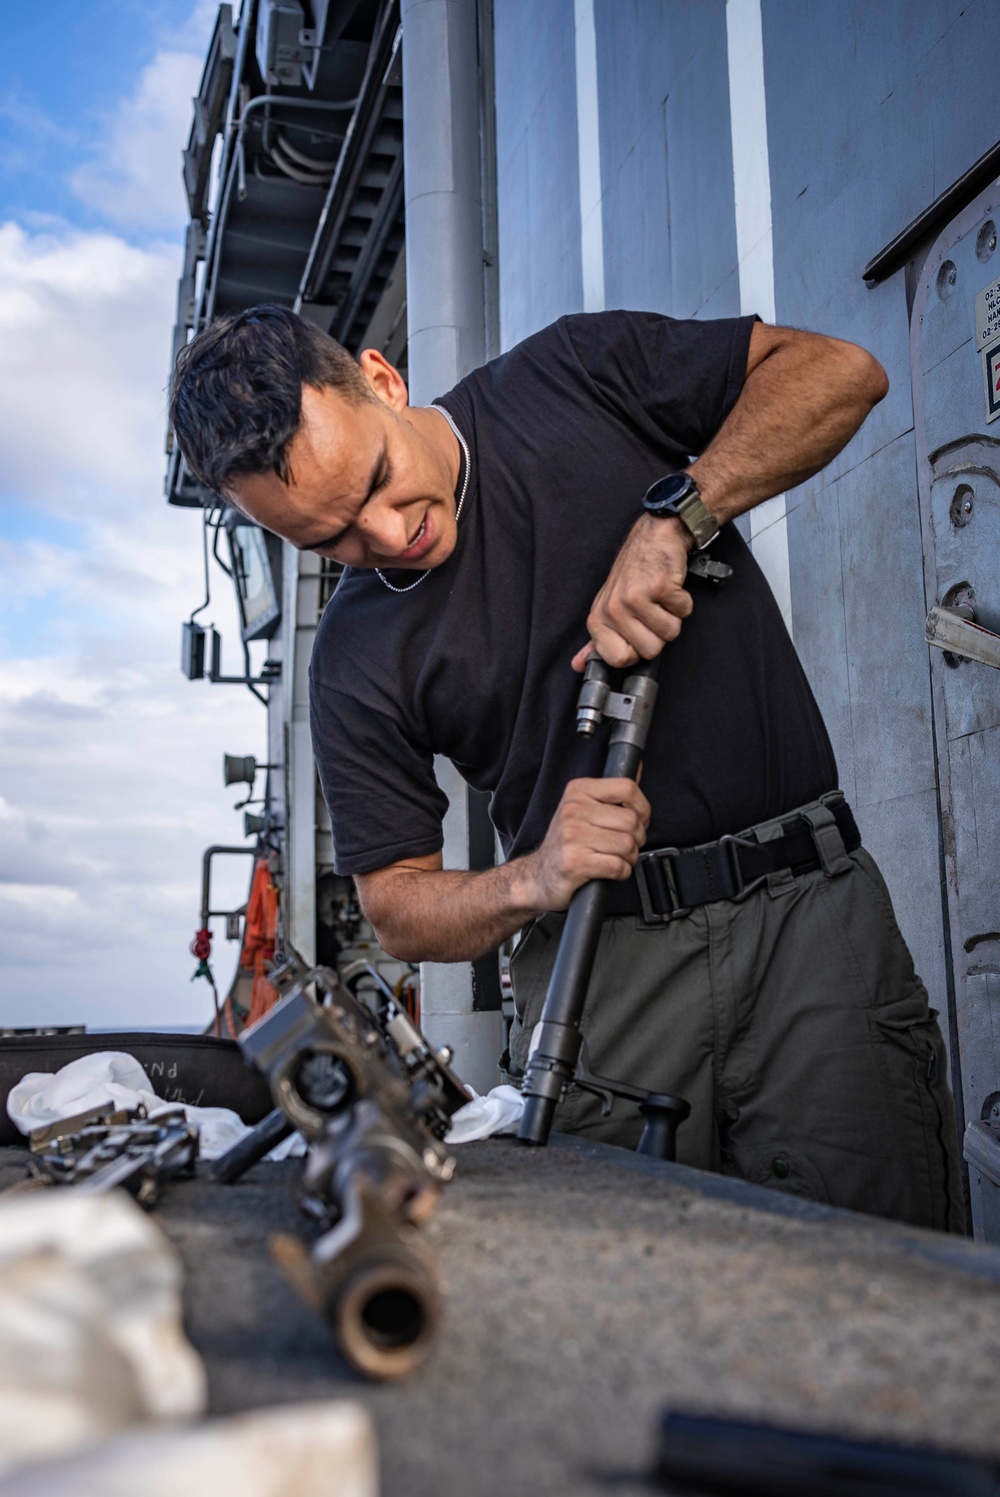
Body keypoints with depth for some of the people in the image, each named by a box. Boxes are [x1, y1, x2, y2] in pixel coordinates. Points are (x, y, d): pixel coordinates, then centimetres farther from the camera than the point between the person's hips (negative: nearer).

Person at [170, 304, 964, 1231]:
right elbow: (396, 908, 6)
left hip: (811, 909, 0)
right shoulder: (357, 660, 2)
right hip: (605, 969, 1)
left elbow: (840, 369, 1)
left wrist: (673, 515, -13)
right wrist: (534, 883, -14)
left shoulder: (571, 377, 3)